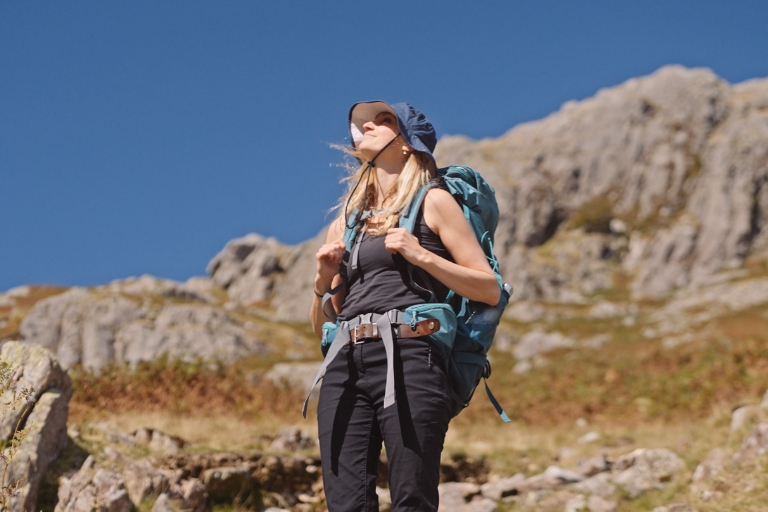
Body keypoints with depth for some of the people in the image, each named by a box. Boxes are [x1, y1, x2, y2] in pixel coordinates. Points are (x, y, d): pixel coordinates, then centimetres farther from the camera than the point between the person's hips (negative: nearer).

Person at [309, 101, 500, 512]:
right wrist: (324, 280, 6)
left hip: (408, 358, -5)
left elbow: (489, 290, 4)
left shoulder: (432, 203, 11)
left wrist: (420, 255, -7)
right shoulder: (344, 224, 24)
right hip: (345, 365, 5)